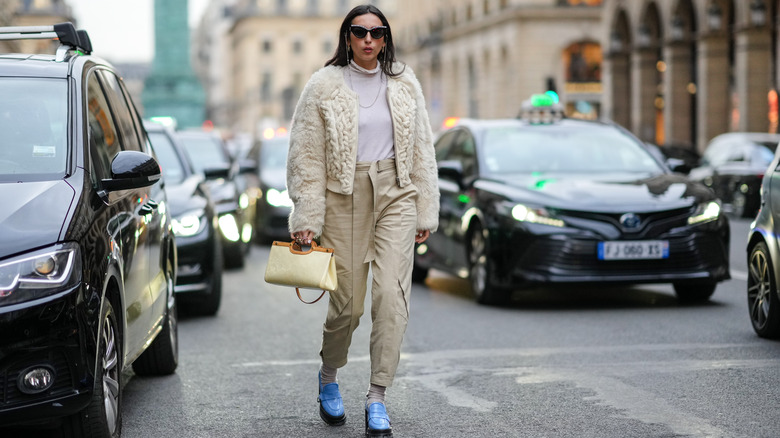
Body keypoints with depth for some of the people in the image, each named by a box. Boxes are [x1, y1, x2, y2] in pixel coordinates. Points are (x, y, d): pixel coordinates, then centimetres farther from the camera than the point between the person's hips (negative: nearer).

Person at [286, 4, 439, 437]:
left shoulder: (404, 84, 9)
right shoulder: (323, 86, 0)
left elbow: (421, 151, 12)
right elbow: (306, 156, -2)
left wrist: (426, 212, 9)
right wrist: (306, 218, -7)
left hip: (396, 194, 2)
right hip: (344, 196, -2)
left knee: (391, 294, -11)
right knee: (348, 301, 1)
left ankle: (377, 399, -6)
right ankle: (328, 376, 30)